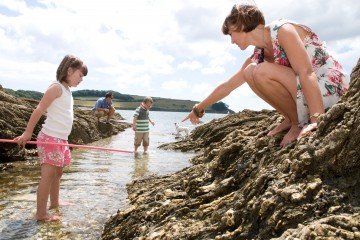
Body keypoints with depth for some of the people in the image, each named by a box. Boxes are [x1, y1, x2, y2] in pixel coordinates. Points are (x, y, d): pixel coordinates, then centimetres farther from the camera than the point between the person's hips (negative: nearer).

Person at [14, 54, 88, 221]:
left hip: (60, 139, 9)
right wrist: (27, 133, -17)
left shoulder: (67, 90, 15)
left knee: (57, 172, 17)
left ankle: (54, 203, 31)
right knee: (48, 174, -7)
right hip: (50, 138, -9)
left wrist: (63, 140, 17)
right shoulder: (56, 87, -12)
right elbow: (39, 110, -15)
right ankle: (41, 214, -2)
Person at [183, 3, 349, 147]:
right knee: (249, 72, 1)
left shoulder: (282, 30, -15)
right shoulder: (259, 55, 8)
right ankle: (290, 119, 0)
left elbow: (306, 73, -26)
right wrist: (199, 108, 23)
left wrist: (316, 120, -34)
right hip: (303, 91, 8)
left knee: (262, 72, -25)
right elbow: (228, 85, 16)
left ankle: (299, 123, -10)